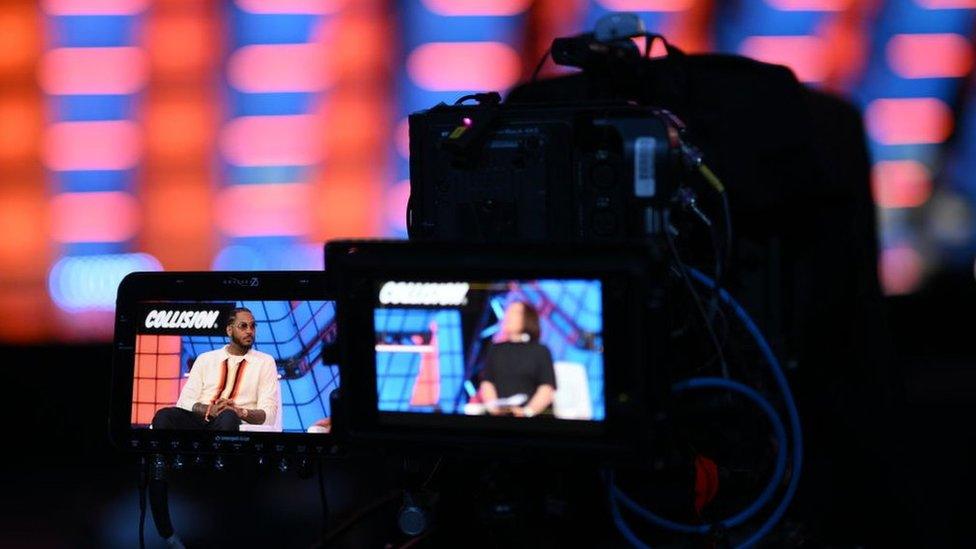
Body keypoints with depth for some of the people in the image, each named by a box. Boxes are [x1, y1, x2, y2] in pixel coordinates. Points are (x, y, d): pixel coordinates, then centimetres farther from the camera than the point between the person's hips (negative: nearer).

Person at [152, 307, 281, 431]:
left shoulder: (265, 362, 14)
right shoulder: (205, 359, 19)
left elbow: (268, 414, 4)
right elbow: (185, 401, 9)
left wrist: (240, 412, -17)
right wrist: (210, 410, -12)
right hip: (199, 420, 2)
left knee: (228, 417, -40)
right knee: (164, 416, -31)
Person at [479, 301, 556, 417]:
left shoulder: (541, 351, 10)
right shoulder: (495, 350, 20)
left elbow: (547, 388, -2)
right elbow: (487, 382, 9)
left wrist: (528, 411, -19)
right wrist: (493, 406, -11)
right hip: (500, 414, 2)